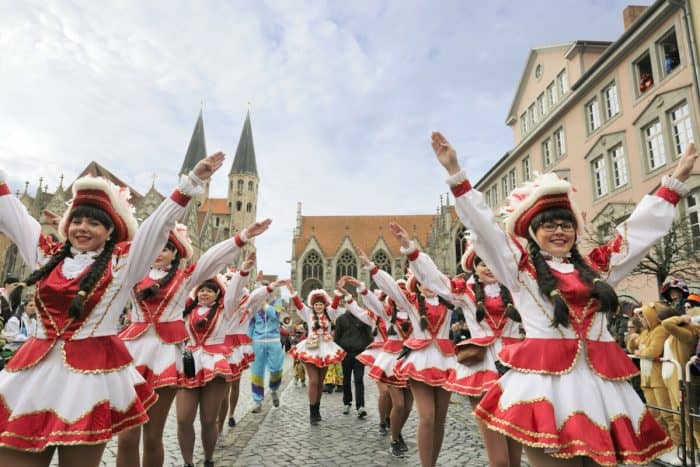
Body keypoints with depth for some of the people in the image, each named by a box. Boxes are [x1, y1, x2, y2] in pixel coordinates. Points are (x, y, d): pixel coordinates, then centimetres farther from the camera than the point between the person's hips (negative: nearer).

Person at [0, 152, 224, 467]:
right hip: (33, 370, 4)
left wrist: (193, 181, -9)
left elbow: (159, 224, -4)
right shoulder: (48, 256, 14)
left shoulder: (123, 262, 2)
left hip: (92, 371, -3)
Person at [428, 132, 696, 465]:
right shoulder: (520, 267, 4)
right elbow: (481, 225, -4)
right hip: (544, 379, -4)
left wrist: (676, 179, 25)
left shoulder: (595, 267, 17)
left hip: (600, 380, 5)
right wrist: (455, 172, -9)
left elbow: (642, 228, 22)